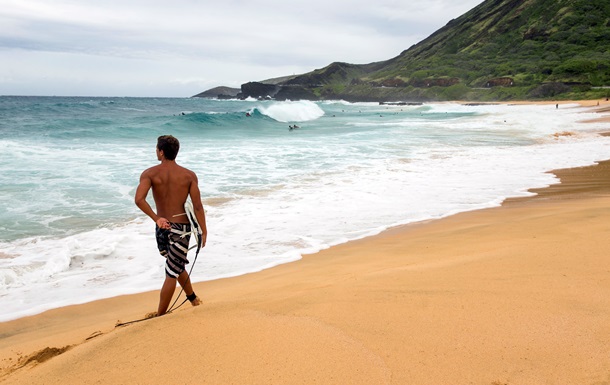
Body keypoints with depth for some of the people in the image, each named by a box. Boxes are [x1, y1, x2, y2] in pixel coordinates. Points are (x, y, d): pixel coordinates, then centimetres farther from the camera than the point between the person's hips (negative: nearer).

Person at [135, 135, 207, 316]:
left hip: (162, 227, 2)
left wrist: (156, 218, -15)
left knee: (177, 266, 25)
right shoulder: (189, 175, -5)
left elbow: (139, 199, -23)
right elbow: (197, 206, -8)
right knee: (172, 273, 7)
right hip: (181, 228, -2)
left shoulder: (150, 174, -6)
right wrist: (204, 231, -2)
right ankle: (160, 314, 13)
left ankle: (192, 297, 39)